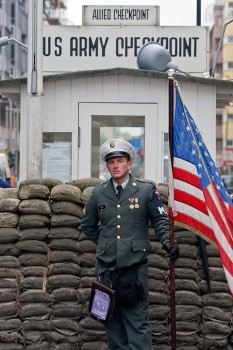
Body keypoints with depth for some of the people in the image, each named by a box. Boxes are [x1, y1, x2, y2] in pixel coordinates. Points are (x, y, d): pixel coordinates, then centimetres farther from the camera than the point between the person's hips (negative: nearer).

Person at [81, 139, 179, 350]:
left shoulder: (146, 190, 1)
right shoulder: (98, 194, 9)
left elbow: (161, 220, 2)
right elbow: (87, 225, 23)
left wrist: (168, 242, -14)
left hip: (135, 266, -3)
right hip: (106, 267, 4)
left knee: (137, 321, -5)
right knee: (112, 320, 11)